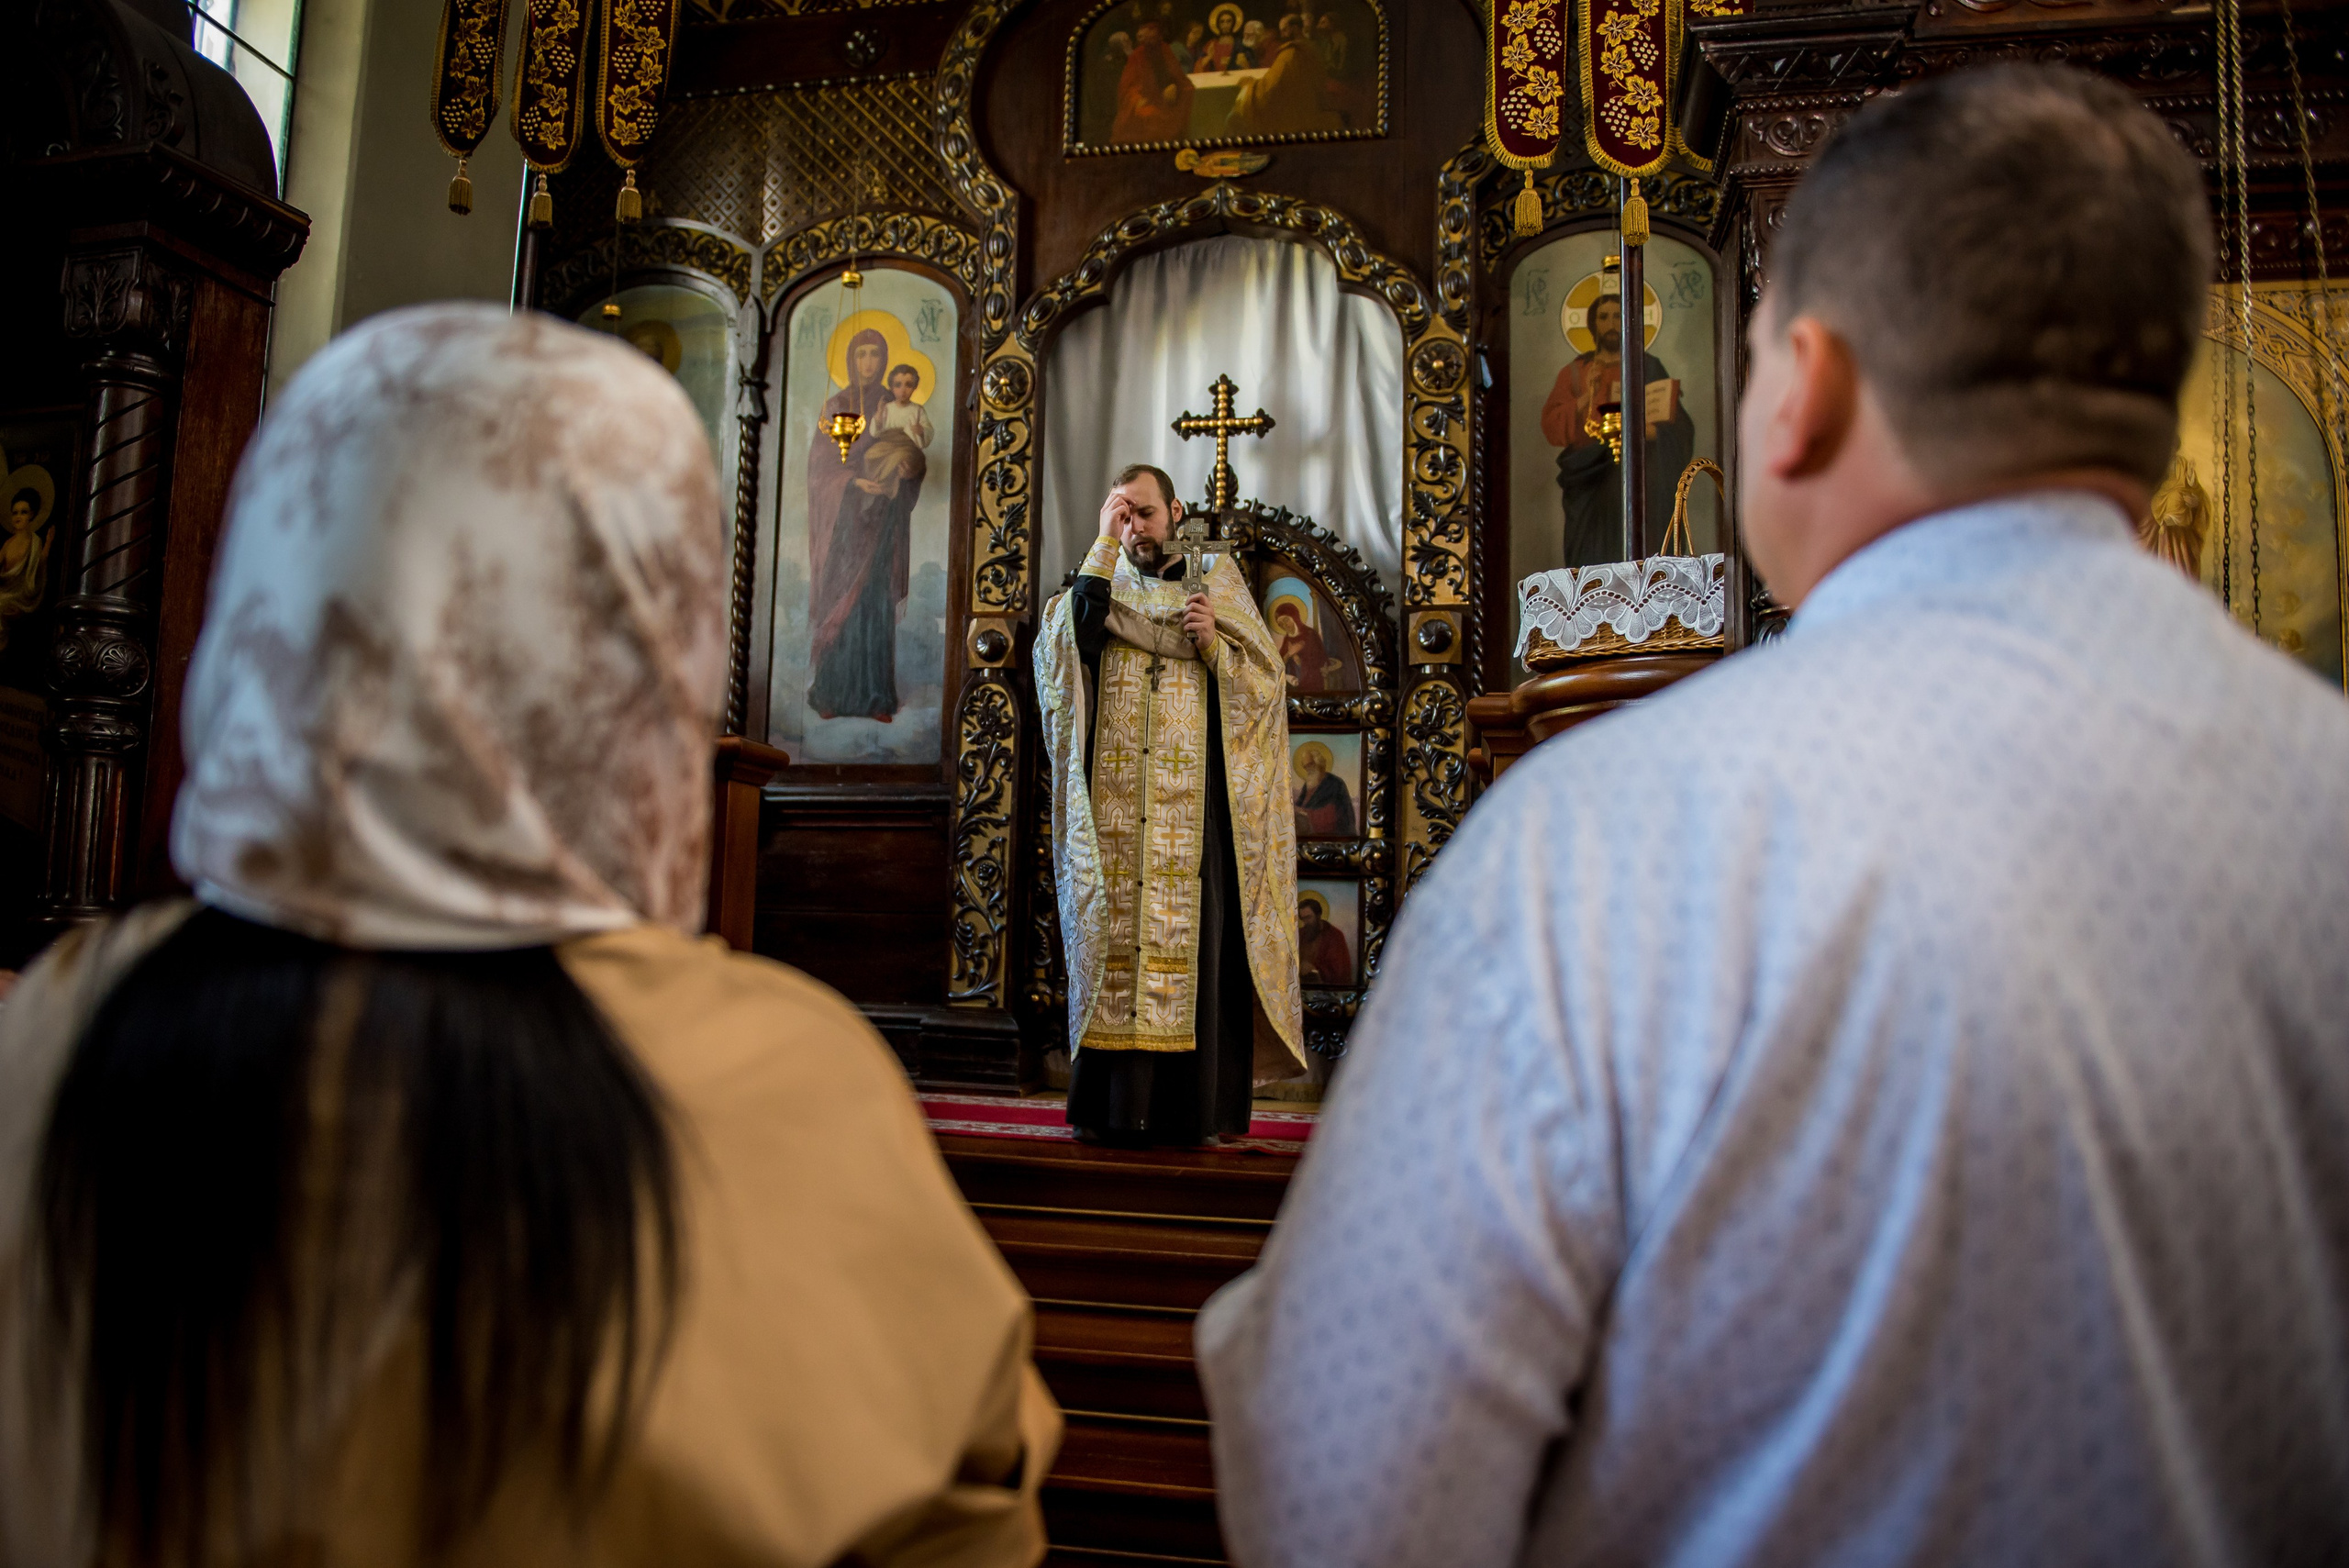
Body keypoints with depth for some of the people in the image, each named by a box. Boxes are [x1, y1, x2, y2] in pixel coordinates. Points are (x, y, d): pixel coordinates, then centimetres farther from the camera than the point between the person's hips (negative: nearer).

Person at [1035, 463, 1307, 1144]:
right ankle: (1112, 1106, 1)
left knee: (1191, 936, -6)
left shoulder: (1217, 582, 14)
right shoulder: (1104, 585, 15)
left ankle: (1193, 1107, -2)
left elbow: (1265, 683, 8)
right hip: (1115, 808, 1)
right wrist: (1104, 544, -9)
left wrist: (1215, 644, -9)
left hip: (1193, 808, -1)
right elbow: (1068, 637, -8)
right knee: (1115, 933, -4)